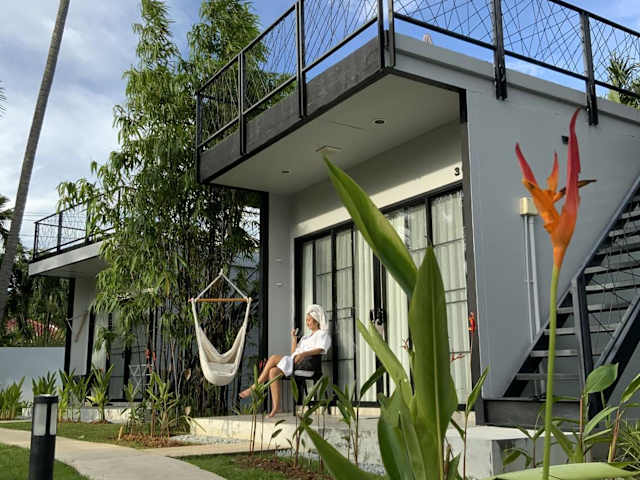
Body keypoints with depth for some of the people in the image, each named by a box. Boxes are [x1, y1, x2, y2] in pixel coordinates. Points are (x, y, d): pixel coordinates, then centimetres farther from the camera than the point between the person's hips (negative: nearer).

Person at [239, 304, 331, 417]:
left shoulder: (323, 335, 11)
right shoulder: (306, 337, 34)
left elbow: (321, 350, -11)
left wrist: (304, 354, -27)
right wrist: (294, 338, 11)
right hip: (293, 362, 7)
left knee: (273, 358, -25)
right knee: (273, 372, -24)